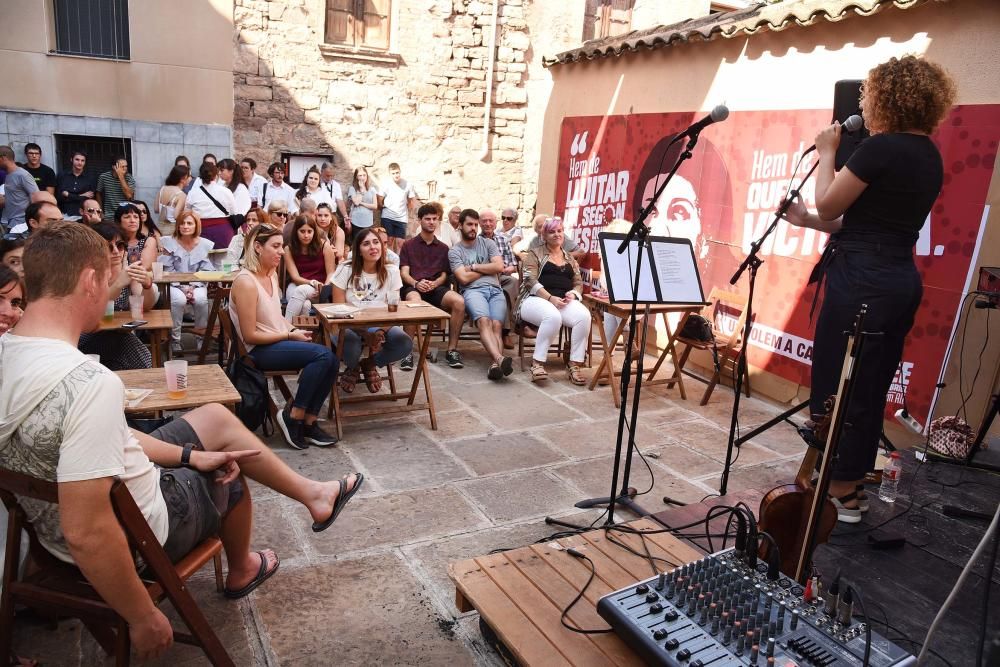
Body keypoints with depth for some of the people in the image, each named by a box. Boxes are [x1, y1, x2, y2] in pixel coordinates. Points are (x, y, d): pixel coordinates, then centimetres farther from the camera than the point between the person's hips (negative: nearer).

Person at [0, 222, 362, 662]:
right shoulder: (89, 383, -37)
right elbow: (87, 536, -36)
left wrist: (187, 454, 5)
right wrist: (144, 618, -22)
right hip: (137, 536, -7)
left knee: (216, 418, 17)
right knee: (229, 475, 22)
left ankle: (310, 493, 35)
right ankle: (241, 571, 52)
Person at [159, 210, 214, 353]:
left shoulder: (205, 244, 1)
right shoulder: (169, 242, -2)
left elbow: (206, 271, -1)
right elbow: (168, 270, -5)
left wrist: (193, 286, -15)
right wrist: (182, 287, -17)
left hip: (197, 284, 1)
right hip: (175, 284, -1)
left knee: (201, 299, -31)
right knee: (179, 299, -33)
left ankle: (200, 335, -10)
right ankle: (175, 338, -17)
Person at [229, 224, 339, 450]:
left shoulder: (272, 273, 11)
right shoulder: (245, 282, -17)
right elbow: (250, 335, -16)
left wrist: (294, 329, 3)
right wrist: (290, 336, -12)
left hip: (280, 341, 8)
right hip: (259, 350, -8)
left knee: (332, 361, -15)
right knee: (322, 355, -27)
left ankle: (309, 422, -2)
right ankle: (293, 416, -12)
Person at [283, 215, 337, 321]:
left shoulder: (324, 245, -3)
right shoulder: (289, 249, -1)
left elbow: (331, 273, -2)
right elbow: (295, 277, -5)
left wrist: (324, 288, -21)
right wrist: (312, 282, -23)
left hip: (318, 288, 0)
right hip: (296, 286, 0)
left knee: (301, 291, -35)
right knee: (305, 305, -36)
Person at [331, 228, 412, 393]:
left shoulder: (391, 271, -1)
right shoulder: (345, 270, -7)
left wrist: (381, 332, -23)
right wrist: (365, 334, -22)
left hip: (381, 325, 2)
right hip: (351, 325, -2)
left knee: (405, 343, -27)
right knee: (349, 345, -37)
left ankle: (370, 364, 7)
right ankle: (352, 367, 6)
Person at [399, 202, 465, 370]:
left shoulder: (443, 248, 24)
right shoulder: (408, 245, 17)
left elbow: (444, 274, 15)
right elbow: (404, 273, 6)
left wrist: (434, 283, -9)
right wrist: (416, 283, -16)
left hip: (436, 288, 2)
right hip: (412, 287, -2)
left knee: (459, 301, -31)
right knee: (415, 302, -41)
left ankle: (452, 349, -20)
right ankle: (407, 351, -31)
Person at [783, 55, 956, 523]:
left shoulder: (881, 148, -15)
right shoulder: (928, 156, 14)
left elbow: (829, 205, -8)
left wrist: (826, 154, 5)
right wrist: (808, 221, 17)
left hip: (862, 282, -9)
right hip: (900, 281, 9)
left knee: (835, 386, 1)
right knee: (869, 390, 15)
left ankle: (838, 494, 11)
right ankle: (851, 483, 27)